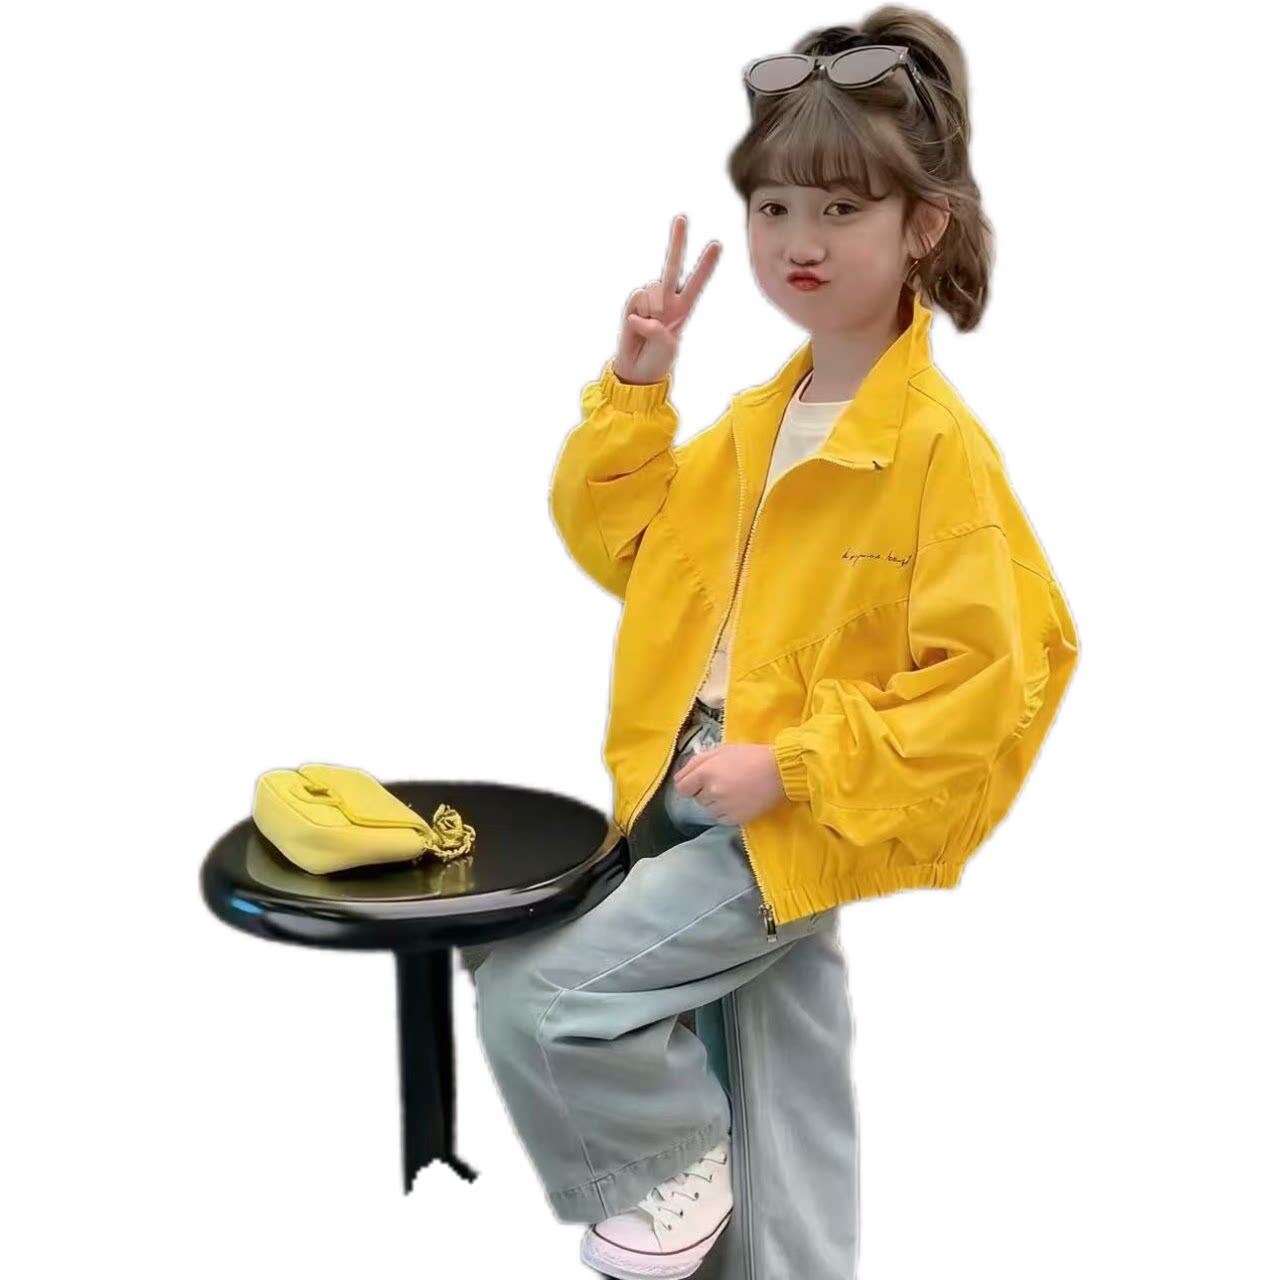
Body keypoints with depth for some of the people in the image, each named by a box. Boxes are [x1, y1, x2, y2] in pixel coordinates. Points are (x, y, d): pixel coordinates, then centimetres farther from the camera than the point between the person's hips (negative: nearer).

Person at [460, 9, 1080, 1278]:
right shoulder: (751, 422, 6)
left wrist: (791, 765, -23)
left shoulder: (939, 446, -18)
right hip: (700, 809, 7)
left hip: (798, 830, -7)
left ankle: (668, 1162, 16)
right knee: (779, 1137, 20)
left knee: (531, 997, -11)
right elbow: (619, 543, 16)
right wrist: (634, 384, 3)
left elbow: (991, 674, -21)